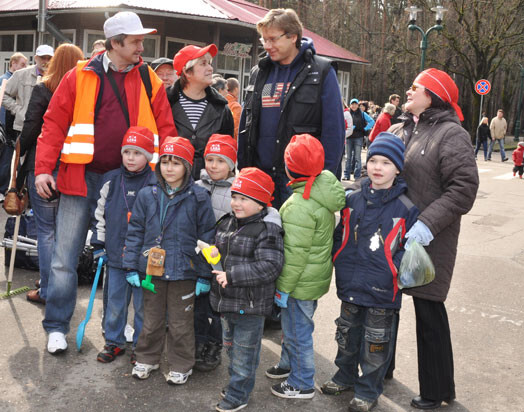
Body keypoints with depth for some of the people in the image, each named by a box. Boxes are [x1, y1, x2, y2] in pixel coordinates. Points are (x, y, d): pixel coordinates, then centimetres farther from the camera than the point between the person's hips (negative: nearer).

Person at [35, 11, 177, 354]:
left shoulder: (149, 80, 5)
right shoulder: (80, 76, 0)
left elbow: (165, 129, 4)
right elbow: (55, 123, 0)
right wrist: (43, 168, -7)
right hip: (80, 178, -1)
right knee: (65, 257, 2)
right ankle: (57, 326, 16)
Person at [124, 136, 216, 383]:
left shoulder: (198, 198, -8)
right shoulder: (147, 195, 0)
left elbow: (206, 236, -4)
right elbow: (135, 231, 5)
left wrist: (204, 274, -5)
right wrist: (131, 266, 0)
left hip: (183, 272, -2)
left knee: (180, 322, 10)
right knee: (152, 319, 17)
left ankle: (181, 366, 27)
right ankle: (147, 359, 37)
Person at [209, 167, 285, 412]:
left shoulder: (267, 230, -18)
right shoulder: (226, 224, 7)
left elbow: (270, 266, -27)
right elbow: (218, 251, 23)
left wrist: (232, 276, -27)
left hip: (250, 305, -8)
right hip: (226, 300, 8)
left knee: (244, 350, 7)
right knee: (230, 345, 23)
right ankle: (237, 382, 42)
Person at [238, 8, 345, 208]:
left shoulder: (321, 72, -3)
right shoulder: (258, 73, 12)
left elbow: (334, 129, -8)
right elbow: (245, 124, 16)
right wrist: (242, 169, 10)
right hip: (260, 174, 5)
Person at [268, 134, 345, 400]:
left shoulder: (299, 206, -29)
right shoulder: (325, 187, -2)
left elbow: (295, 254, -25)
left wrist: (283, 288, -14)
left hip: (301, 283, -9)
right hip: (316, 276, 9)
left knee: (298, 331, 8)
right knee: (294, 325, 27)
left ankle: (302, 384, 25)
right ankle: (289, 363, 47)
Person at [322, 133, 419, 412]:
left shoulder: (406, 207, -10)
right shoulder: (353, 200, 3)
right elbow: (340, 235, 13)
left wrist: (400, 267, -21)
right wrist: (338, 261, 4)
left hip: (382, 292, -4)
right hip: (350, 285, 4)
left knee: (376, 342, 10)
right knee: (347, 334, 20)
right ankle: (345, 376, 41)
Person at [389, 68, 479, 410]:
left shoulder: (451, 135, -10)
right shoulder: (400, 131, 12)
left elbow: (464, 189, -18)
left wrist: (428, 223, -26)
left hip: (428, 241, -7)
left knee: (429, 311, 2)